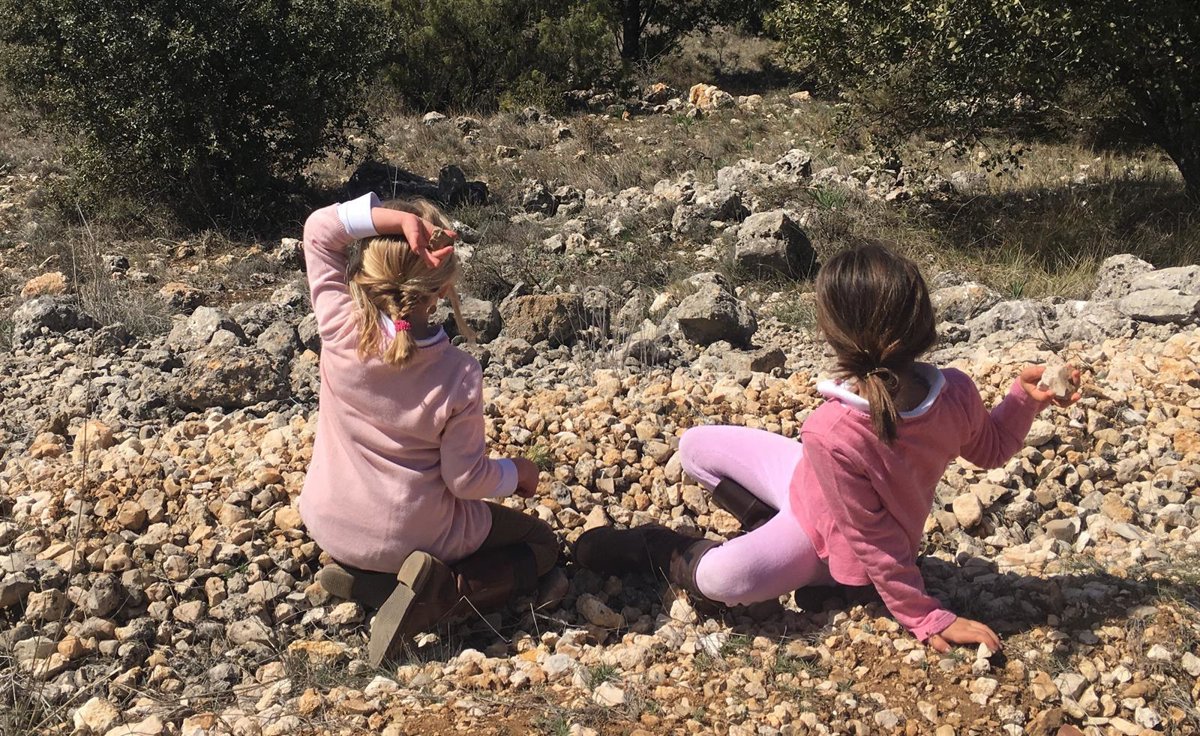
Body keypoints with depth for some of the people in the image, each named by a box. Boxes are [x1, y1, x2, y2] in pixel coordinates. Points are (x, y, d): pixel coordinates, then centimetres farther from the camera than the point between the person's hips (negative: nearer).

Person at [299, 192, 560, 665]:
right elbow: (468, 479, -18)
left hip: (329, 530, 4)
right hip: (416, 537, -4)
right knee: (543, 544, 18)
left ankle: (365, 580, 7)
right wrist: (518, 472, 3)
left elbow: (319, 229, -14)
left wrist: (400, 218, -29)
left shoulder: (340, 331, -21)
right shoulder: (458, 375, -26)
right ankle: (435, 597, -7)